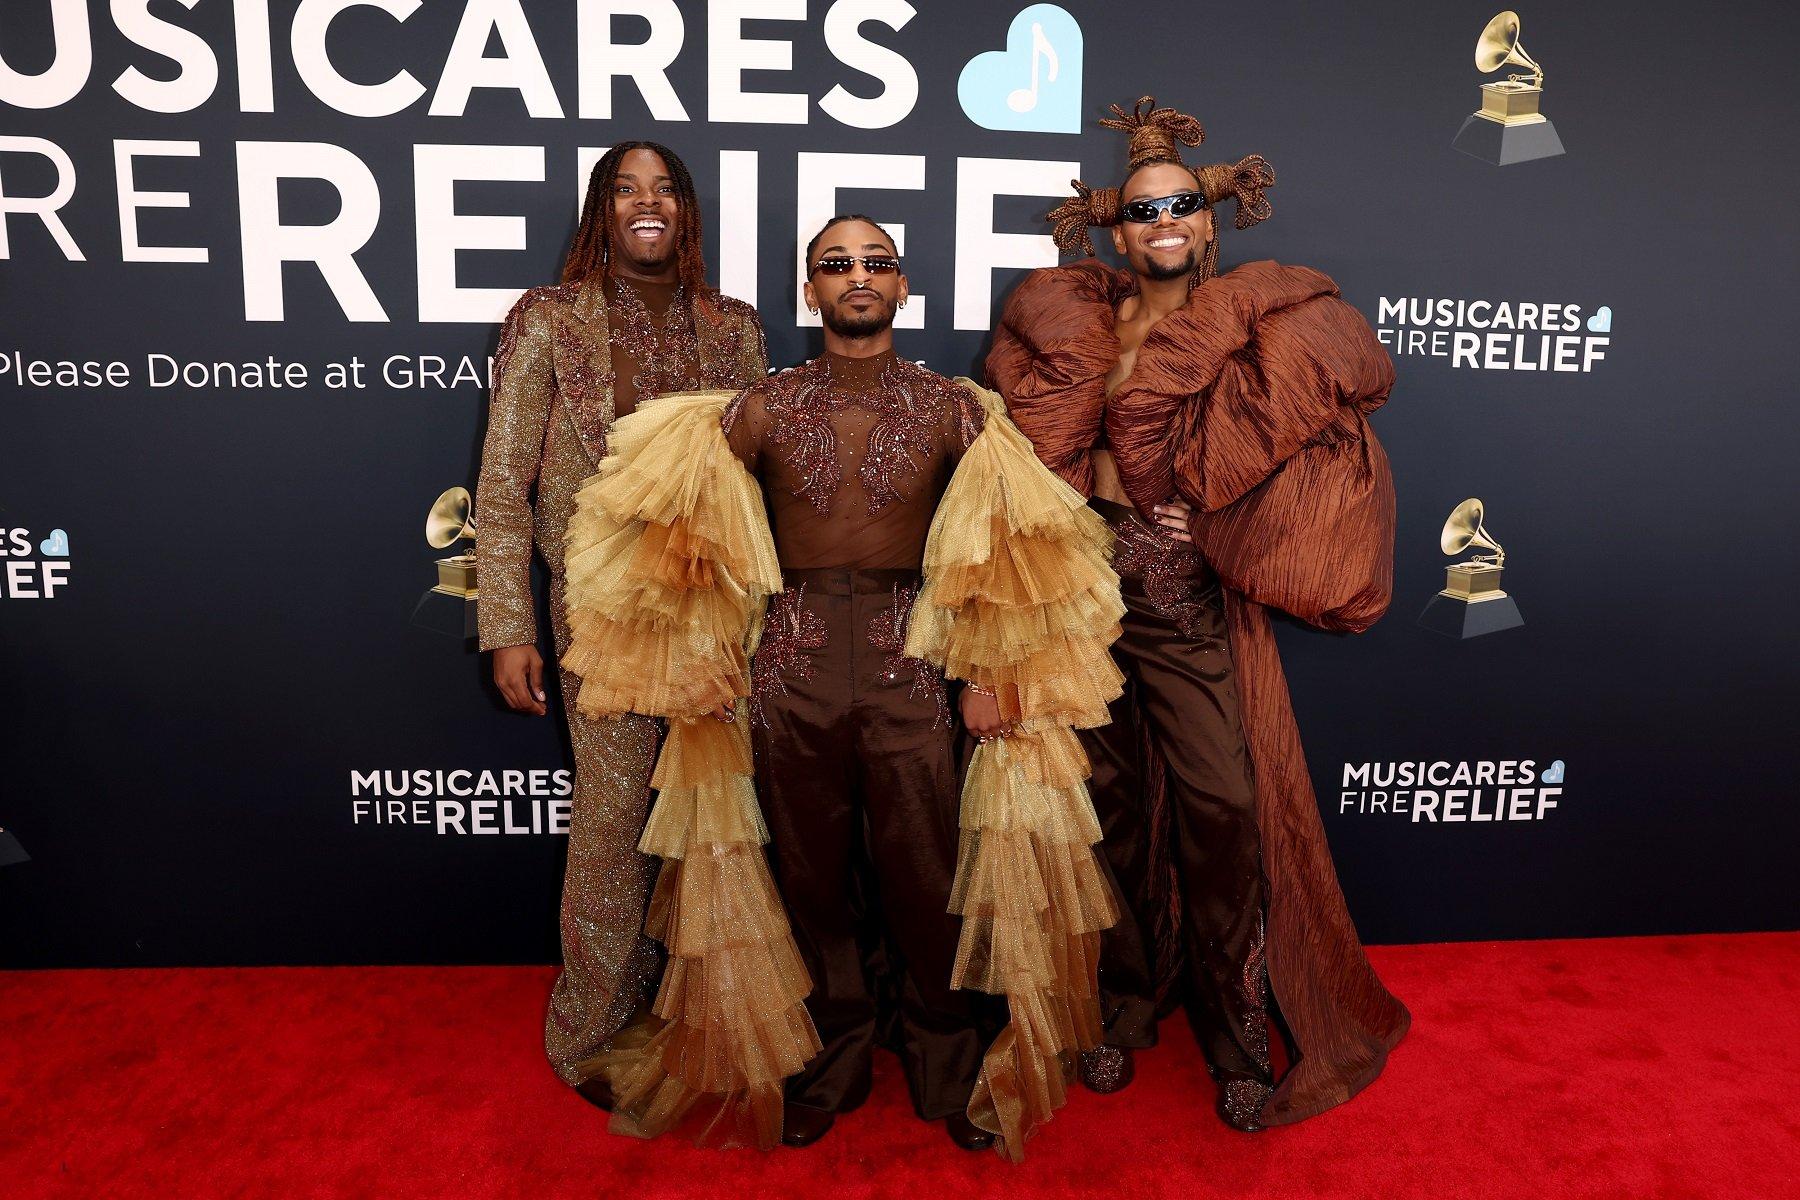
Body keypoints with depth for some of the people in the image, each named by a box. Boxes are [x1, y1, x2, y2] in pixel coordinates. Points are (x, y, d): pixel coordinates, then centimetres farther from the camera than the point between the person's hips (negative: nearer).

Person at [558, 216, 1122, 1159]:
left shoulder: (953, 411, 5)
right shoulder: (761, 411, 5)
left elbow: (1003, 550, 6)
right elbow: (698, 546, 9)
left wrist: (991, 672, 2)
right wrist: (703, 661, 5)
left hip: (911, 658, 0)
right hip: (792, 664, 1)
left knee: (925, 874, 2)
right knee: (812, 873, 9)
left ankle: (948, 1073, 23)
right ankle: (828, 1066, 29)